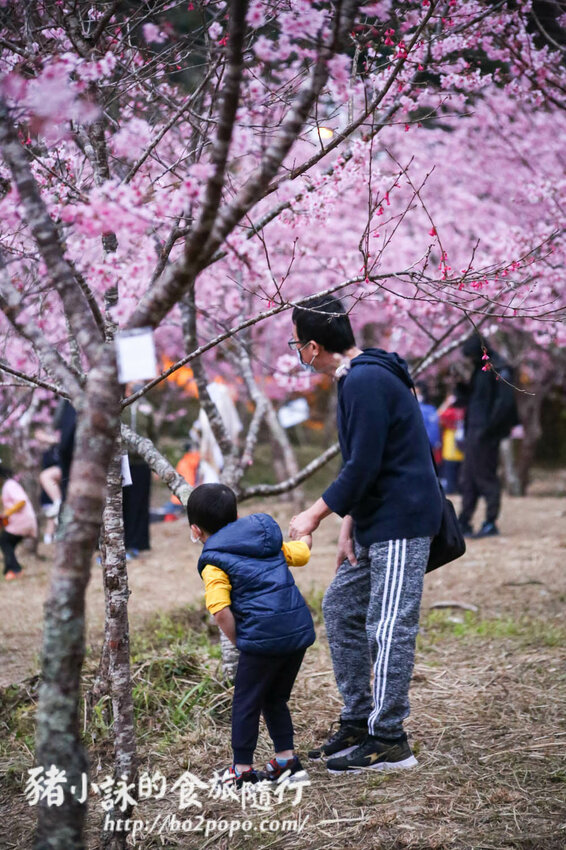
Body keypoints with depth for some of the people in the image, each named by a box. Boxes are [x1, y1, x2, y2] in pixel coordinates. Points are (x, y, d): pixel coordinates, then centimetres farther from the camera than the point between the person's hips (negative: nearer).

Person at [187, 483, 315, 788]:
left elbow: (221, 611, -15)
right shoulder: (269, 539, 16)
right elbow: (301, 553, 29)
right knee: (275, 698, 23)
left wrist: (239, 642, -1)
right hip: (300, 628, 7)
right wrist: (305, 534, 51)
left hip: (263, 636, -7)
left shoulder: (213, 562, -3)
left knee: (246, 702, 8)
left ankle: (242, 768, 15)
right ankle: (286, 758, 27)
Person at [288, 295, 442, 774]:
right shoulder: (362, 376, 15)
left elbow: (363, 465, -21)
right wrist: (348, 523, 10)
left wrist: (318, 513, -11)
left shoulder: (366, 382, -18)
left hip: (402, 523, -11)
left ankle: (389, 742, 0)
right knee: (341, 607, 14)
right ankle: (358, 722, 21)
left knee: (388, 627, -7)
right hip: (378, 520, 11)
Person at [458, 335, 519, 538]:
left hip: (486, 434, -9)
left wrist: (488, 428, -19)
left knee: (485, 477, -4)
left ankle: (491, 523, 3)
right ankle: (464, 523, 14)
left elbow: (505, 402, -19)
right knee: (467, 478, 9)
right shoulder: (480, 369, 16)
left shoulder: (499, 370, -12)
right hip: (474, 431, 9)